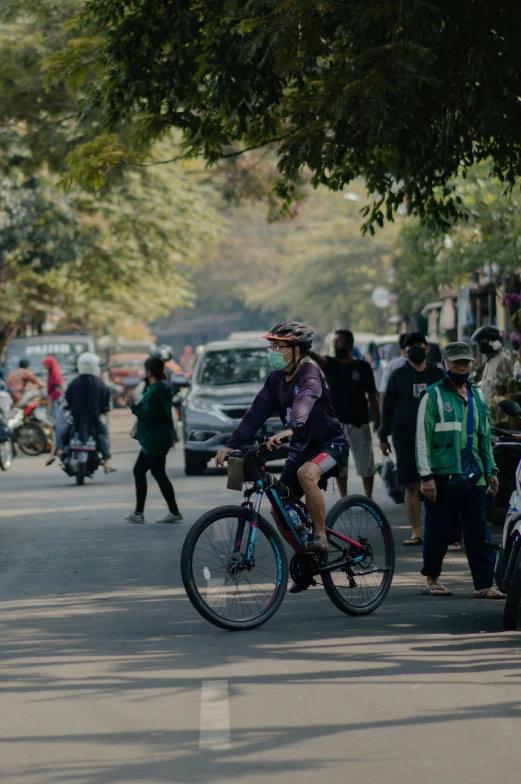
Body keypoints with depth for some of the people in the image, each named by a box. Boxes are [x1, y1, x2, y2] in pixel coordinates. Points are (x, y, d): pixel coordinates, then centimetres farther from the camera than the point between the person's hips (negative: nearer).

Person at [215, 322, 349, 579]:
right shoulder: (276, 379, 2)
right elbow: (257, 412, 0)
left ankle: (320, 538, -25)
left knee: (306, 473, -38)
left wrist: (289, 429, -58)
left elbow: (305, 400, -40)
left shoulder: (309, 373, -20)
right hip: (301, 448, 8)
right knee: (279, 511, 2)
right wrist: (232, 444, -11)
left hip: (331, 444, -8)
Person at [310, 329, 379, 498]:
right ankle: (344, 501, 16)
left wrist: (377, 420, -4)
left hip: (359, 423, -2)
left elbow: (372, 395, 1)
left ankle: (368, 500, 12)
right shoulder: (330, 364, 1)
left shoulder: (363, 366, -1)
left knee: (365, 464, 3)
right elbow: (318, 357, -21)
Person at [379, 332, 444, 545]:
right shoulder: (398, 375, 7)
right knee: (412, 486, -2)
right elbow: (388, 406, 9)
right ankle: (416, 531, 2)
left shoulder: (438, 374, 9)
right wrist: (383, 436, 6)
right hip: (405, 438, 0)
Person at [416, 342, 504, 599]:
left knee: (479, 533, 0)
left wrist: (491, 470, 18)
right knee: (438, 531, 4)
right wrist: (426, 476, -12)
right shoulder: (434, 396, -3)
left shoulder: (476, 396, 15)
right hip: (443, 478, -5)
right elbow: (422, 437, -6)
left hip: (473, 478, 5)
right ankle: (431, 578, 19)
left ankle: (484, 584, 0)